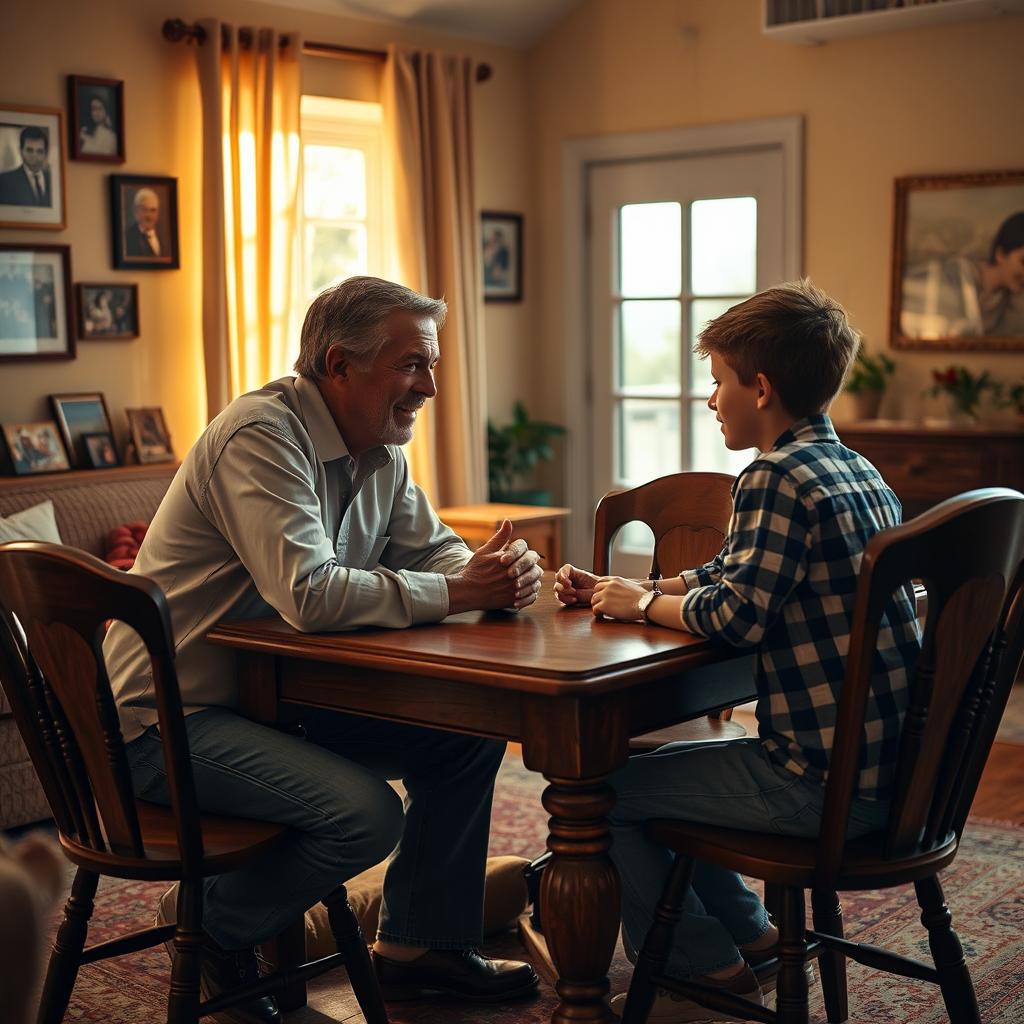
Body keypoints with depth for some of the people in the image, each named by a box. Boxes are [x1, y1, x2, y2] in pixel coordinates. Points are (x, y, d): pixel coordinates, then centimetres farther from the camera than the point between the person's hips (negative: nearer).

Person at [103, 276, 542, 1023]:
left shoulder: (381, 450, 6)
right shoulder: (261, 434, -23)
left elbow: (431, 549, 12)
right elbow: (309, 595, -33)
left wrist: (501, 571, -12)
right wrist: (456, 592, -24)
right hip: (173, 718, -9)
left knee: (469, 735, 1)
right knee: (366, 812, -25)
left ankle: (421, 944, 15)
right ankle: (212, 926, 2)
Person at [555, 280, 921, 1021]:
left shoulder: (777, 478, -17)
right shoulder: (858, 471, 13)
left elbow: (736, 615, -24)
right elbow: (730, 575, 20)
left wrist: (645, 605, -5)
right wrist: (617, 590, 13)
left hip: (826, 783, -10)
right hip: (888, 762, 10)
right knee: (658, 767, 25)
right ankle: (750, 936, 30)